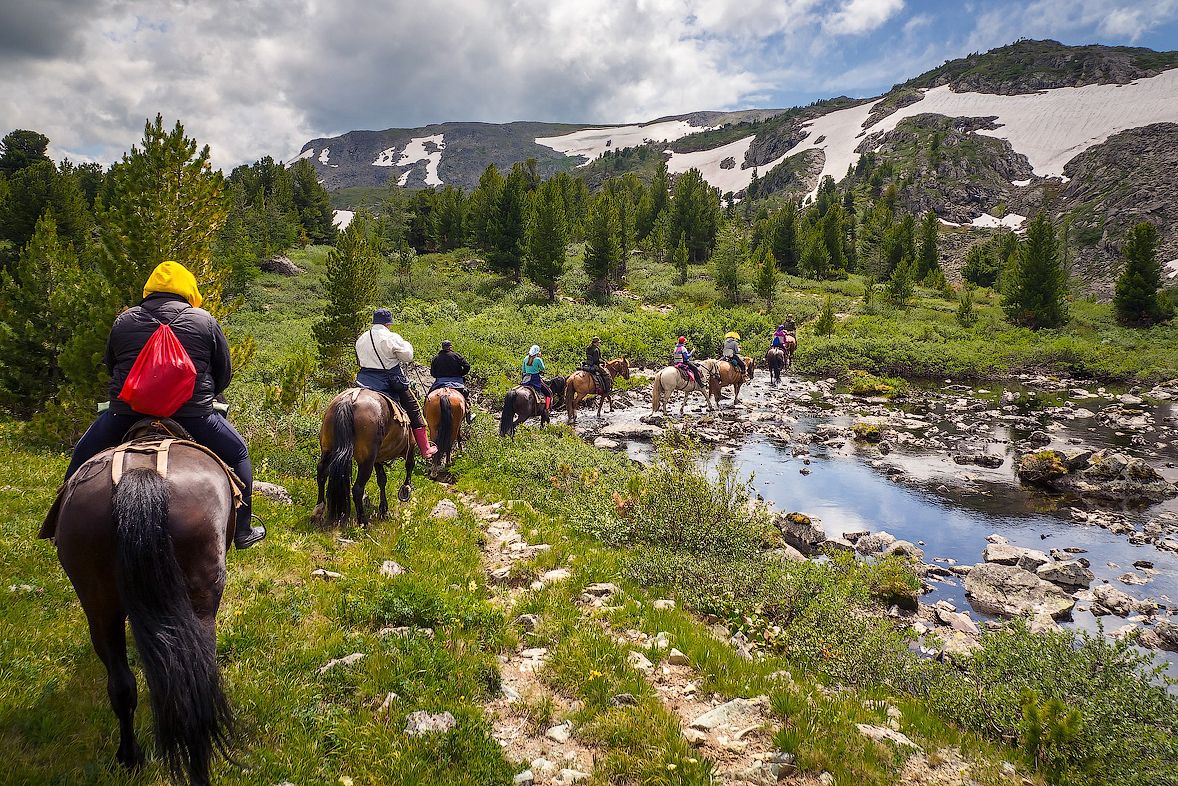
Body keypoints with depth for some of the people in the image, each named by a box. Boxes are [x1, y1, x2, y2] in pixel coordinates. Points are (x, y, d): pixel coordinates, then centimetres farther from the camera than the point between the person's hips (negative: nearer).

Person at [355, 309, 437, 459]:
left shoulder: (361, 339, 7)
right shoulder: (392, 338, -12)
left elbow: (360, 360, 15)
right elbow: (407, 356, -7)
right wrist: (407, 345, 11)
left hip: (365, 380, 5)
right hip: (392, 383, -5)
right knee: (413, 409, 5)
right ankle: (425, 449, 7)